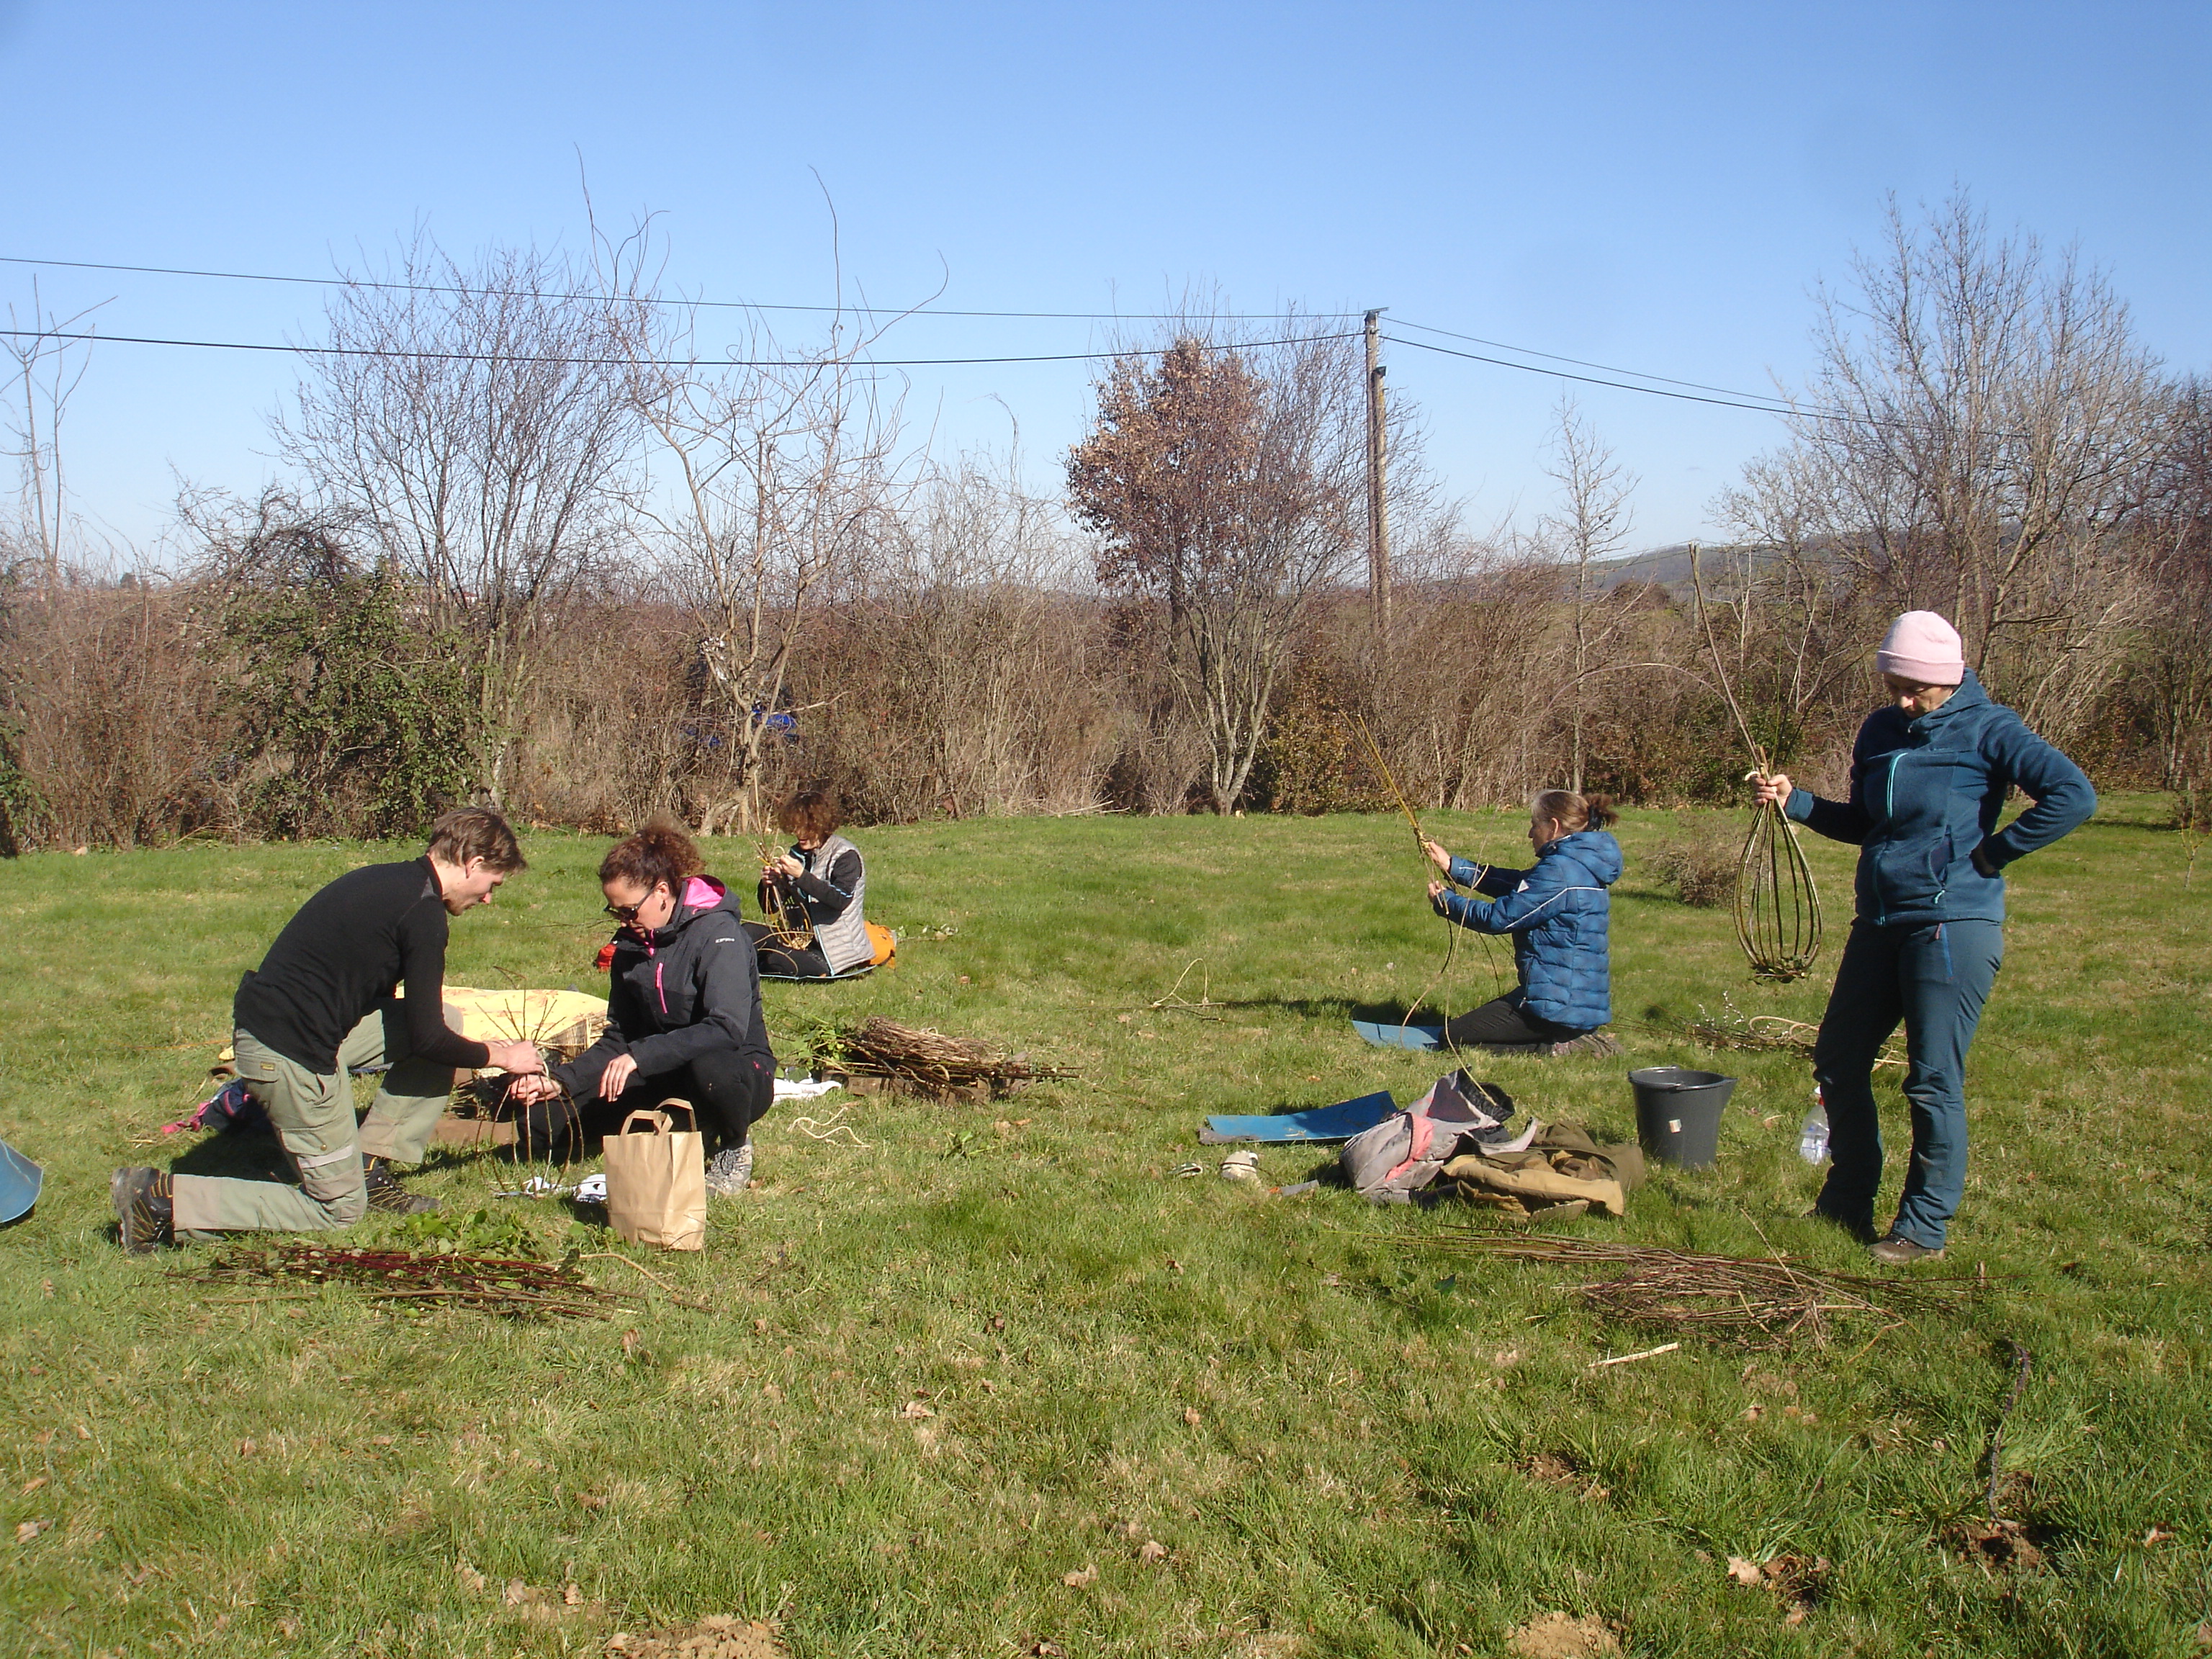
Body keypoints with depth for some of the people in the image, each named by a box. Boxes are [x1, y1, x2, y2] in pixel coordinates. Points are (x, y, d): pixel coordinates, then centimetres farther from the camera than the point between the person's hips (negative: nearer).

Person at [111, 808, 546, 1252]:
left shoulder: (384, 881, 13)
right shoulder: (423, 912, -14)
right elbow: (427, 1039, -10)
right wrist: (499, 1056, 5)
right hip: (293, 1052, -9)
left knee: (448, 1022, 13)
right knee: (340, 1208, 5)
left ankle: (370, 1166, 15)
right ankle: (164, 1201, -2)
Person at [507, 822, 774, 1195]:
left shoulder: (717, 932, -18)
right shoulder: (630, 945, 4)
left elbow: (726, 1028, -30)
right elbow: (619, 1039, 8)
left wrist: (640, 1056, -35)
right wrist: (560, 1081, -7)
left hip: (739, 1071, -6)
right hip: (665, 1076, 6)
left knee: (710, 1067, -44)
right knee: (540, 1121, -8)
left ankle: (733, 1149, -8)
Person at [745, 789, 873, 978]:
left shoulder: (846, 855, -10)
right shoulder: (797, 855, 10)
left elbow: (841, 900, -28)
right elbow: (771, 909, 11)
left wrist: (802, 875, -31)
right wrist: (768, 884, -11)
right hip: (803, 939, 6)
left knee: (779, 962, -29)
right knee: (750, 932, -15)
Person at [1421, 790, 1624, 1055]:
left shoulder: (1561, 871, -20)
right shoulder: (1580, 866, 10)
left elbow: (1499, 917, -17)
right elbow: (1514, 885, 16)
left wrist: (1444, 901, -1)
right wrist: (1451, 865, 16)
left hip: (1559, 1004, -10)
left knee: (1454, 1037, -3)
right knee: (1474, 1023, 23)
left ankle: (1559, 1049, -10)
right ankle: (1580, 1042, 9)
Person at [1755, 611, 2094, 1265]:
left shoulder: (1987, 730, -10)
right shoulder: (1880, 731, 10)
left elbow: (2074, 795, -19)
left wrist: (1994, 851, -15)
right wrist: (1795, 801, 5)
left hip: (1953, 926, -7)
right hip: (1879, 922, 8)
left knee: (1934, 1081, -3)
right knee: (1838, 1063, 12)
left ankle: (1925, 1228, 10)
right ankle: (1847, 1204, 27)